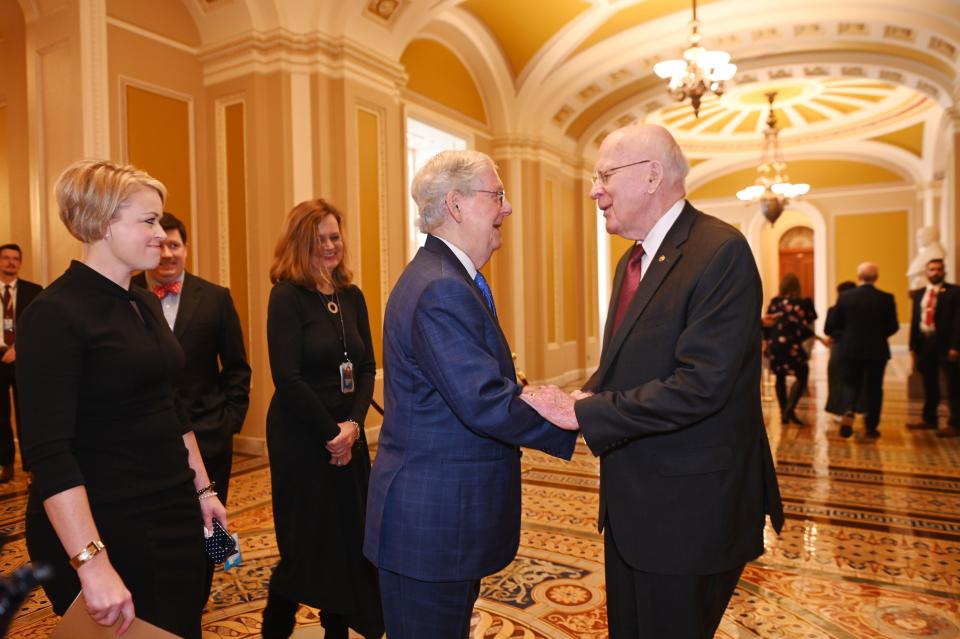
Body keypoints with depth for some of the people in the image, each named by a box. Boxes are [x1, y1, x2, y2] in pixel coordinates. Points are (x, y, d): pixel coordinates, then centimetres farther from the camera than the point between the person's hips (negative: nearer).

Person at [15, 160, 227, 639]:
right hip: (103, 525, -7)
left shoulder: (145, 303, 9)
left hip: (174, 514, 7)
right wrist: (91, 563, -25)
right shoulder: (56, 313, -15)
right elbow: (47, 451, -22)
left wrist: (202, 488, 14)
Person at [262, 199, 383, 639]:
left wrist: (353, 424, -9)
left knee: (350, 537, 12)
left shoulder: (352, 297, 6)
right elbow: (287, 378, -16)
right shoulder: (287, 296, -11)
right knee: (306, 542, 5)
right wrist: (331, 432, -12)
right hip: (300, 436, -5)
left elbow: (367, 368, 5)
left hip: (348, 433, 6)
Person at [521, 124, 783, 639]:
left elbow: (699, 384, -27)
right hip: (630, 500, 9)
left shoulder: (721, 252, -19)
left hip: (686, 509, -8)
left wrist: (582, 412, -23)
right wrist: (586, 395, -5)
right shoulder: (634, 260, 10)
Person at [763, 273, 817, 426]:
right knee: (802, 376, 7)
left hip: (775, 345, 4)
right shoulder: (801, 303, -6)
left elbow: (767, 324, 3)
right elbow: (804, 327, -8)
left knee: (780, 378, 15)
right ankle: (790, 409, -8)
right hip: (791, 346, -4)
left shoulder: (774, 302, 2)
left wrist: (766, 342, 13)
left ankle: (784, 413, 17)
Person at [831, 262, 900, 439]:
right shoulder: (886, 298, -7)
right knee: (873, 388, 10)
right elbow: (893, 326, -4)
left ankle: (848, 412, -14)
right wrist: (879, 335, 16)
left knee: (851, 384, 13)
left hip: (850, 349, 0)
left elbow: (836, 324, -1)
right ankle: (871, 427, 16)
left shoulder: (845, 297, -6)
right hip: (877, 350, 0)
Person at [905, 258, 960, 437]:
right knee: (929, 385, 14)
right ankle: (929, 419, 24)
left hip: (945, 344, -5)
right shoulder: (918, 294, 11)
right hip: (924, 343, 5)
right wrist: (913, 347, 8)